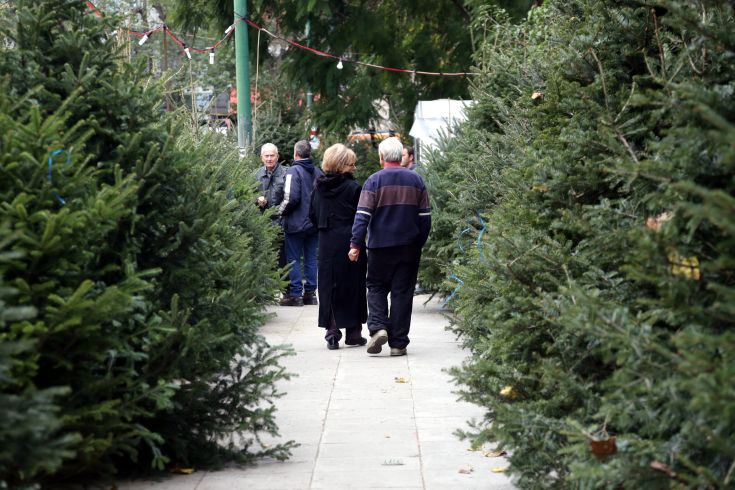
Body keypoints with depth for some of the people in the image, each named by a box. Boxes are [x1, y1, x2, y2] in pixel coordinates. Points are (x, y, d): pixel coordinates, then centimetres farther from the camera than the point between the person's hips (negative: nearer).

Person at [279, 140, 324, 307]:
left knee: (293, 259, 1)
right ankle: (310, 293, 14)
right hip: (314, 224, 6)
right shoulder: (318, 172, 6)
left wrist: (281, 211, -5)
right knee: (311, 258, 11)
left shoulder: (294, 171, -14)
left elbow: (291, 198, -20)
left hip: (296, 224, -6)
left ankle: (295, 294, 0)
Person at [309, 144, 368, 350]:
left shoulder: (319, 187, 3)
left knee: (328, 286, 8)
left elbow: (312, 215, 9)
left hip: (326, 244, 4)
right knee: (352, 286, 6)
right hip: (349, 243, -4)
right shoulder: (353, 187, -12)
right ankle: (353, 332, 11)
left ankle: (331, 332, 2)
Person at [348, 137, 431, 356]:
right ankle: (398, 343, 5)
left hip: (380, 247, -2)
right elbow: (425, 217, 6)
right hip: (409, 247, 2)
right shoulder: (416, 180, 5)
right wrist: (419, 244, 15)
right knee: (402, 292, 6)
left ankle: (377, 327, -9)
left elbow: (362, 215, -10)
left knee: (376, 287, 13)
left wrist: (356, 244, -9)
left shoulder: (374, 180, -5)